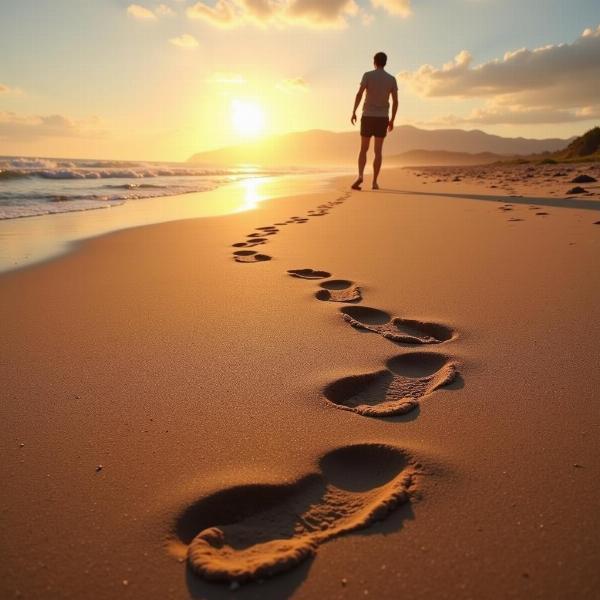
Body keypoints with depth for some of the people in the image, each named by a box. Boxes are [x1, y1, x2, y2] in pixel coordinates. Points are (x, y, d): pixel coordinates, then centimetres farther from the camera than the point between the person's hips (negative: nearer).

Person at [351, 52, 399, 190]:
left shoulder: (368, 75, -1)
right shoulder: (392, 79, 6)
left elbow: (359, 94, -12)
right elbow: (395, 101, 1)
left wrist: (354, 112, -5)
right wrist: (392, 120, 8)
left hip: (368, 117, -1)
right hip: (382, 118, 2)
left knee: (363, 150, 5)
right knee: (378, 151, 4)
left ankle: (360, 176, -18)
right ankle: (374, 182, -1)